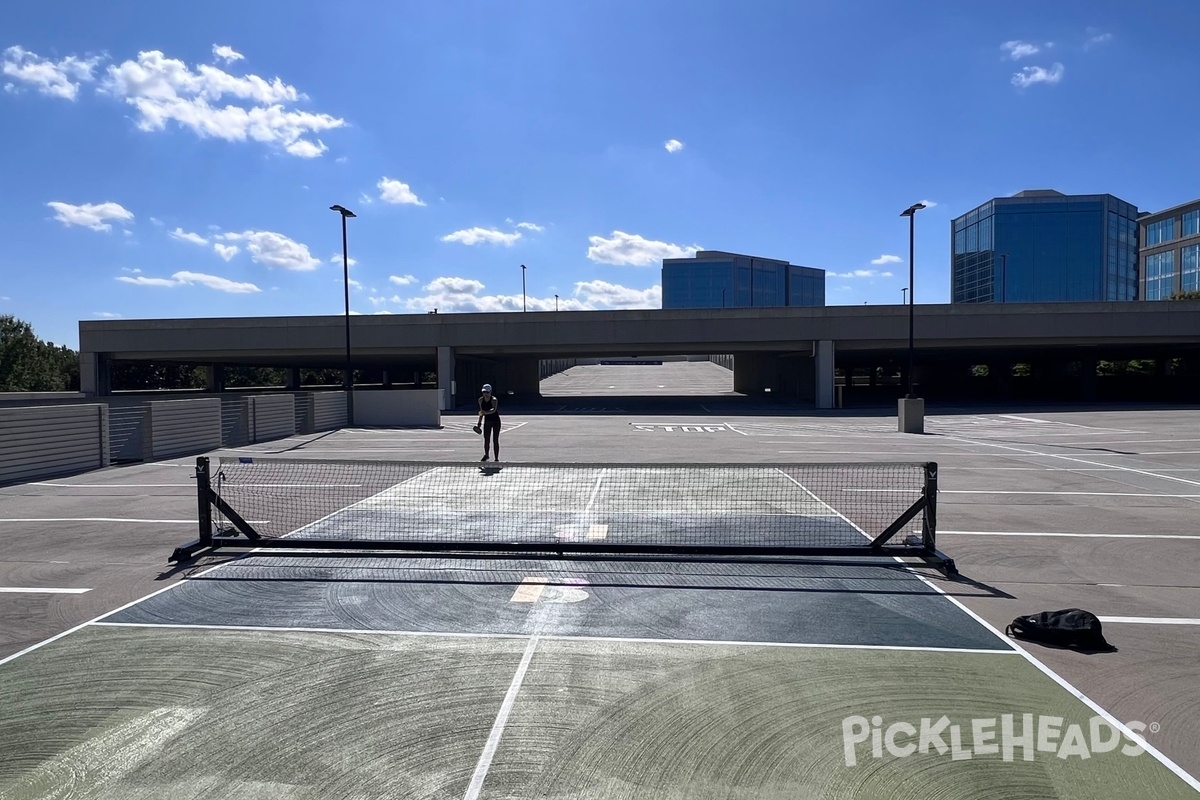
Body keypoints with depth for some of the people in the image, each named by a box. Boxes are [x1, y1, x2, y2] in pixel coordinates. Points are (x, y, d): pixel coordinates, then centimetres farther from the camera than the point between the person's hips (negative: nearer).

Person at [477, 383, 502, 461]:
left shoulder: (494, 400, -22)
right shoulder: (480, 400, -4)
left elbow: (494, 410, -41)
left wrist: (485, 412, -57)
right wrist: (480, 421, 10)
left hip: (495, 421, -5)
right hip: (487, 421, 5)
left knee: (495, 440, -6)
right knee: (486, 440, 8)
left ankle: (496, 459, 0)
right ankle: (486, 455, 31)